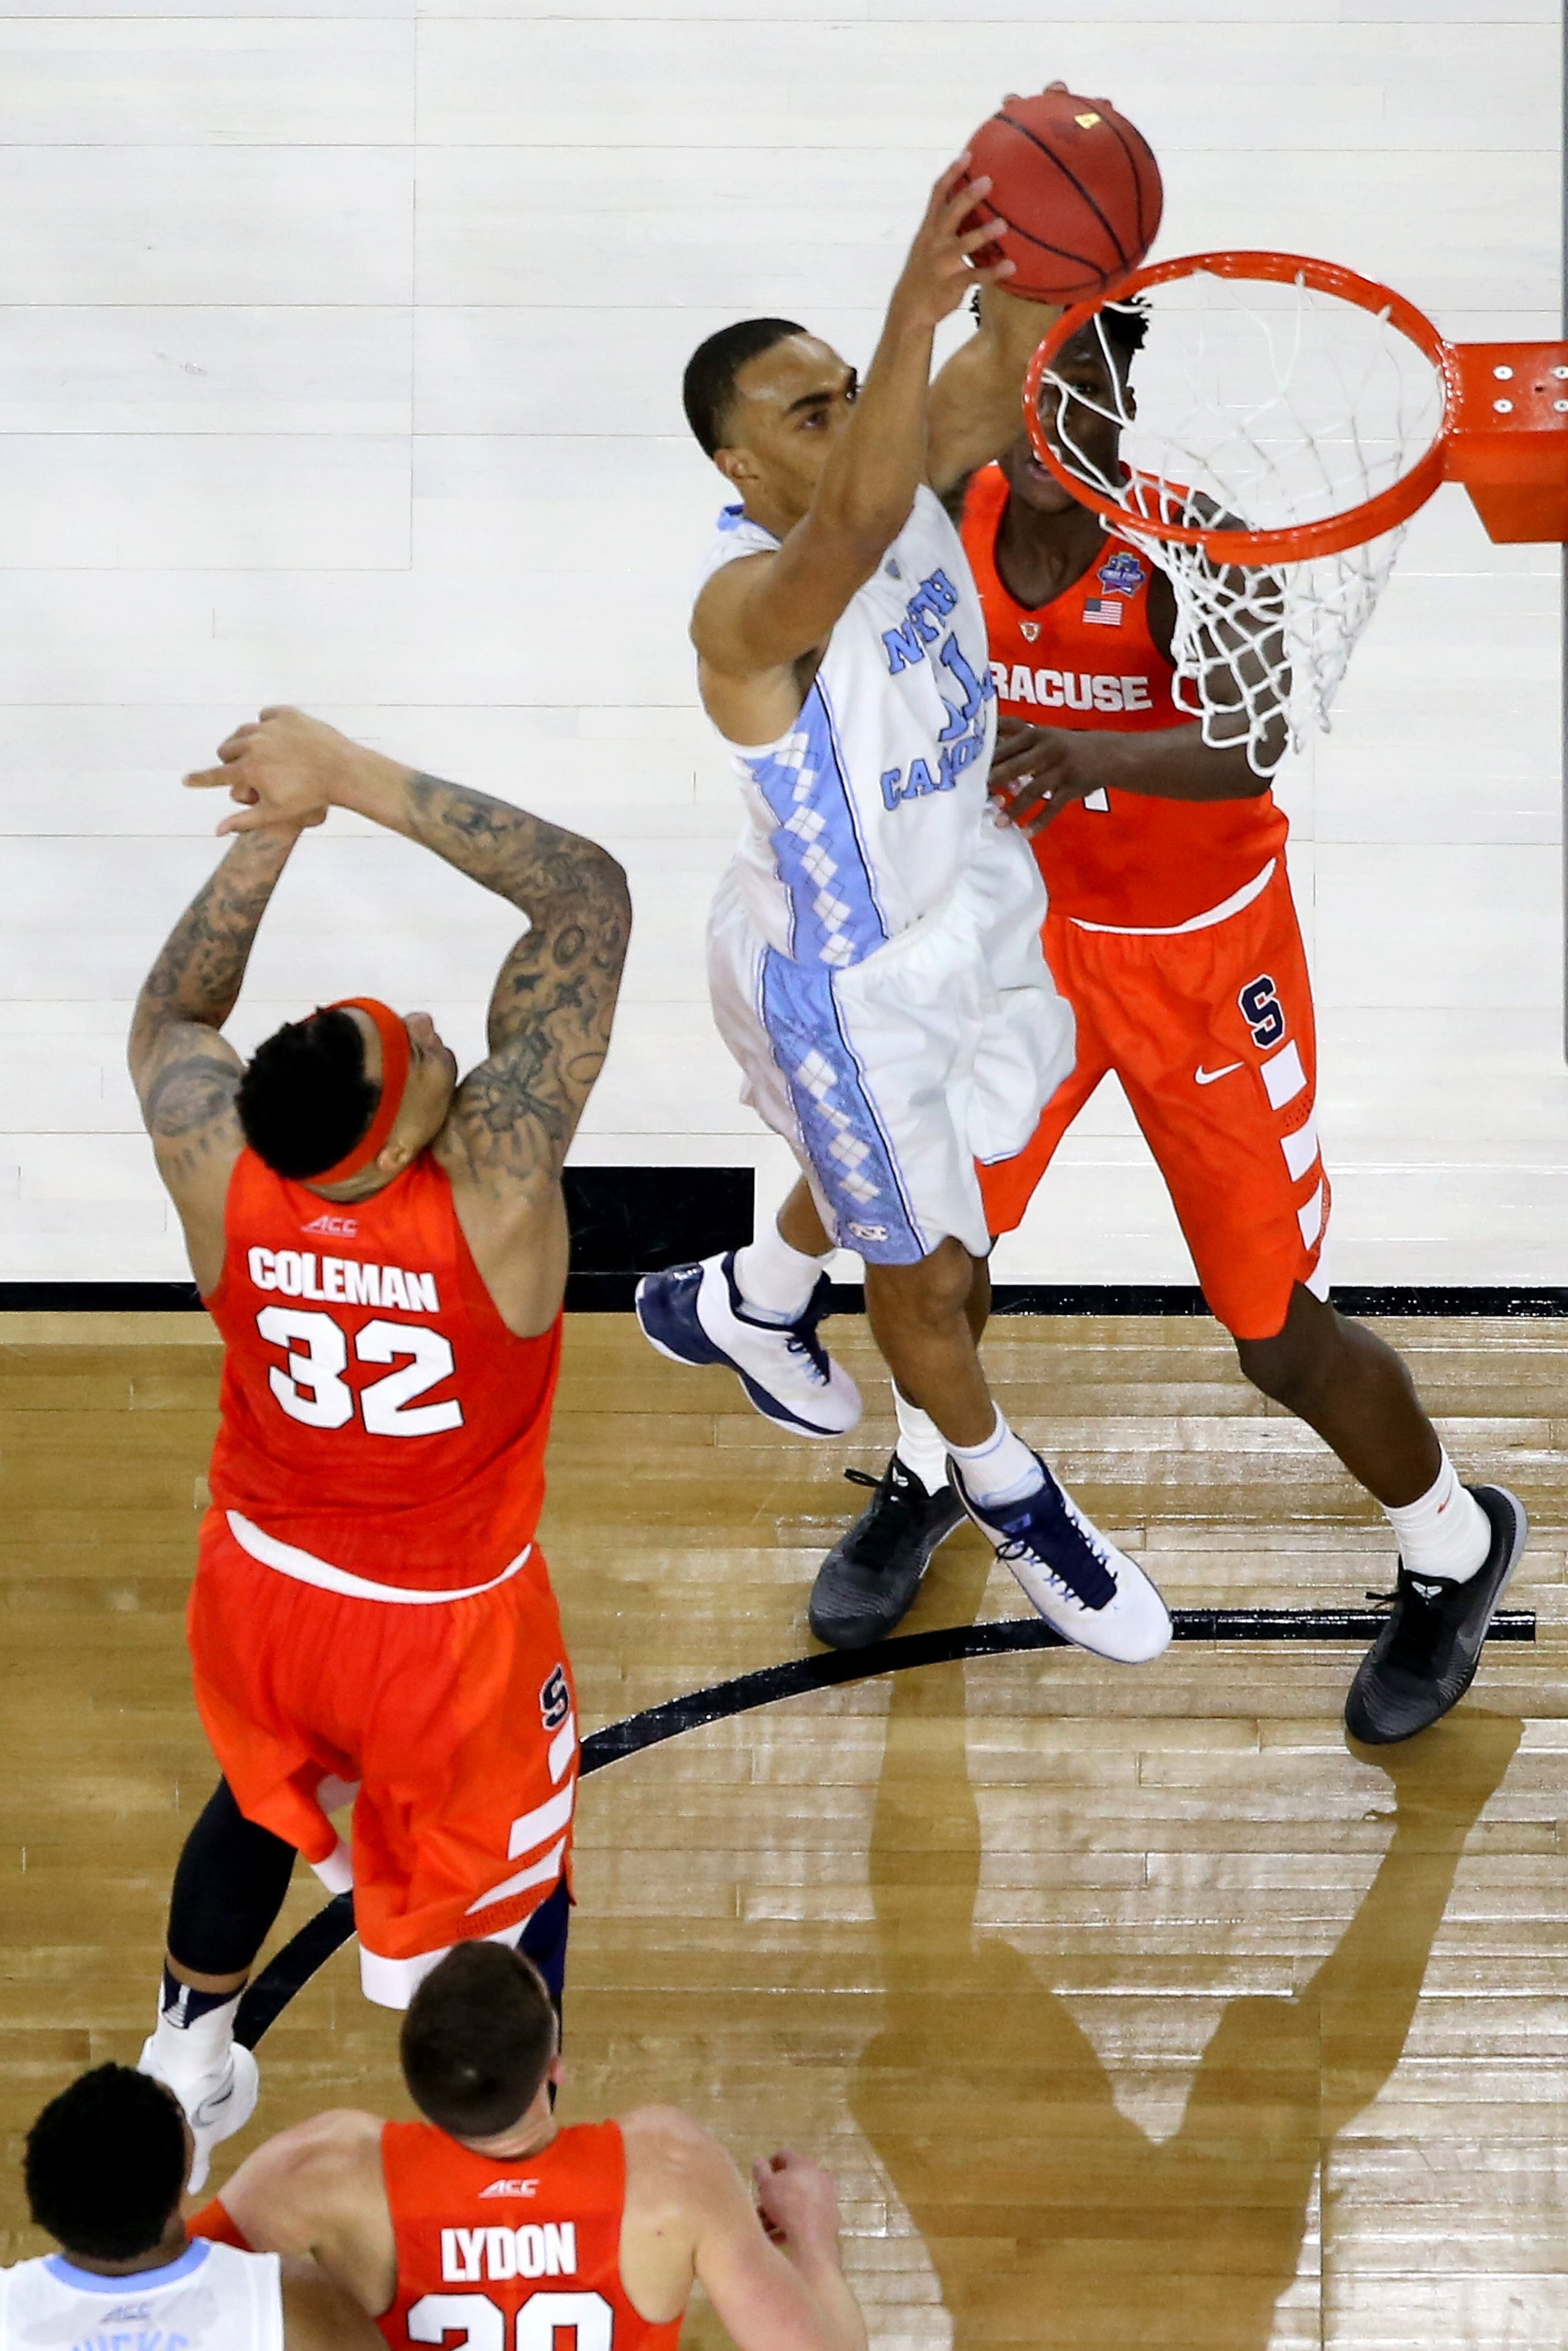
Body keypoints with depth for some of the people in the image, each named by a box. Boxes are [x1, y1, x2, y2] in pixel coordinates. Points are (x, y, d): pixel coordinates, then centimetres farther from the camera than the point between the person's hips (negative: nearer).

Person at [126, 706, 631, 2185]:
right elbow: (589, 894, -34)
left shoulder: (218, 1175, -28)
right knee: (500, 1898, 19)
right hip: (446, 1623, -4)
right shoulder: (493, 1182, -38)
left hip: (263, 1579, 4)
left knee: (258, 1804, 33)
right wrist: (358, 781, -36)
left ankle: (183, 2078, 55)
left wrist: (271, 832, -9)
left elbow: (169, 1013, -2)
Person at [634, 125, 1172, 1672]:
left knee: (889, 1164, 33)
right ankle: (1007, 1498, 42)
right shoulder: (749, 604, -37)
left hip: (961, 897, 7)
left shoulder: (907, 470, -15)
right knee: (930, 1270, 14)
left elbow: (1007, 371, -33)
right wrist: (914, 304, -73)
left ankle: (742, 1309, 62)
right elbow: (853, 535, -60)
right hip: (841, 980, -7)